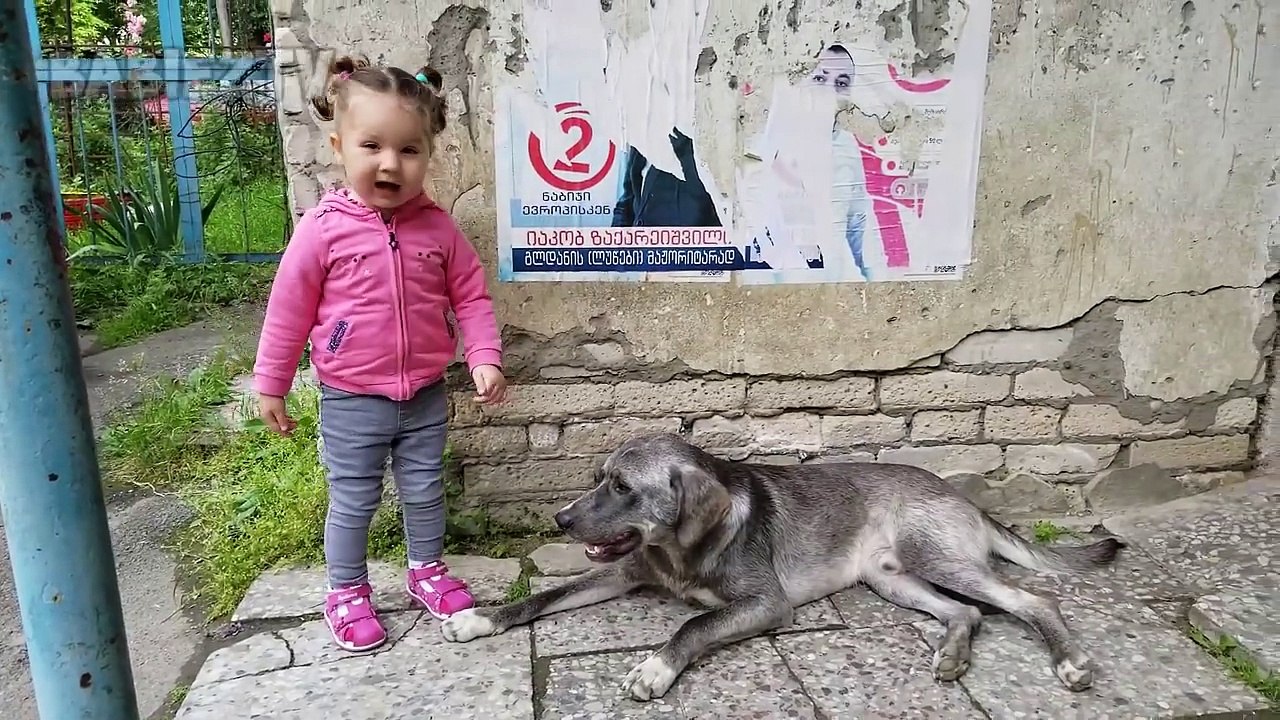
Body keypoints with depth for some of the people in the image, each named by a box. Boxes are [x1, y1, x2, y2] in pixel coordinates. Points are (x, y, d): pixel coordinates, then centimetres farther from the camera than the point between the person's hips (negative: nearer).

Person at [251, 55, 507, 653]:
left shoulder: (437, 227, -6)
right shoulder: (324, 228, -14)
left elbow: (471, 296, 2)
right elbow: (289, 309, -6)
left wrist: (485, 358, -9)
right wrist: (270, 384, 0)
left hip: (425, 395, 3)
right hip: (352, 401, -2)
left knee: (425, 492, 18)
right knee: (353, 503, 11)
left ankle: (427, 570, 41)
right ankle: (347, 593, 32)